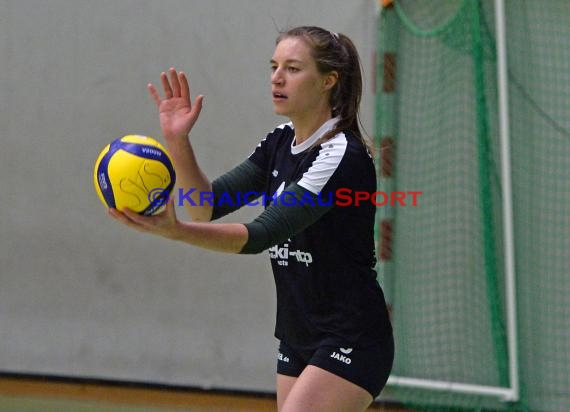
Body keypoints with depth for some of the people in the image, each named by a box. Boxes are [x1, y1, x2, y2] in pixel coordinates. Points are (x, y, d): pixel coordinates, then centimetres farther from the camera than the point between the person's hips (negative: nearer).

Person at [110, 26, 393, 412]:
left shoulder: (343, 156, -19)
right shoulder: (281, 141, 7)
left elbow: (262, 234, -28)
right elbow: (209, 205, 1)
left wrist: (175, 230, -41)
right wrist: (178, 142, -14)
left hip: (351, 342, -9)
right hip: (298, 340, 9)